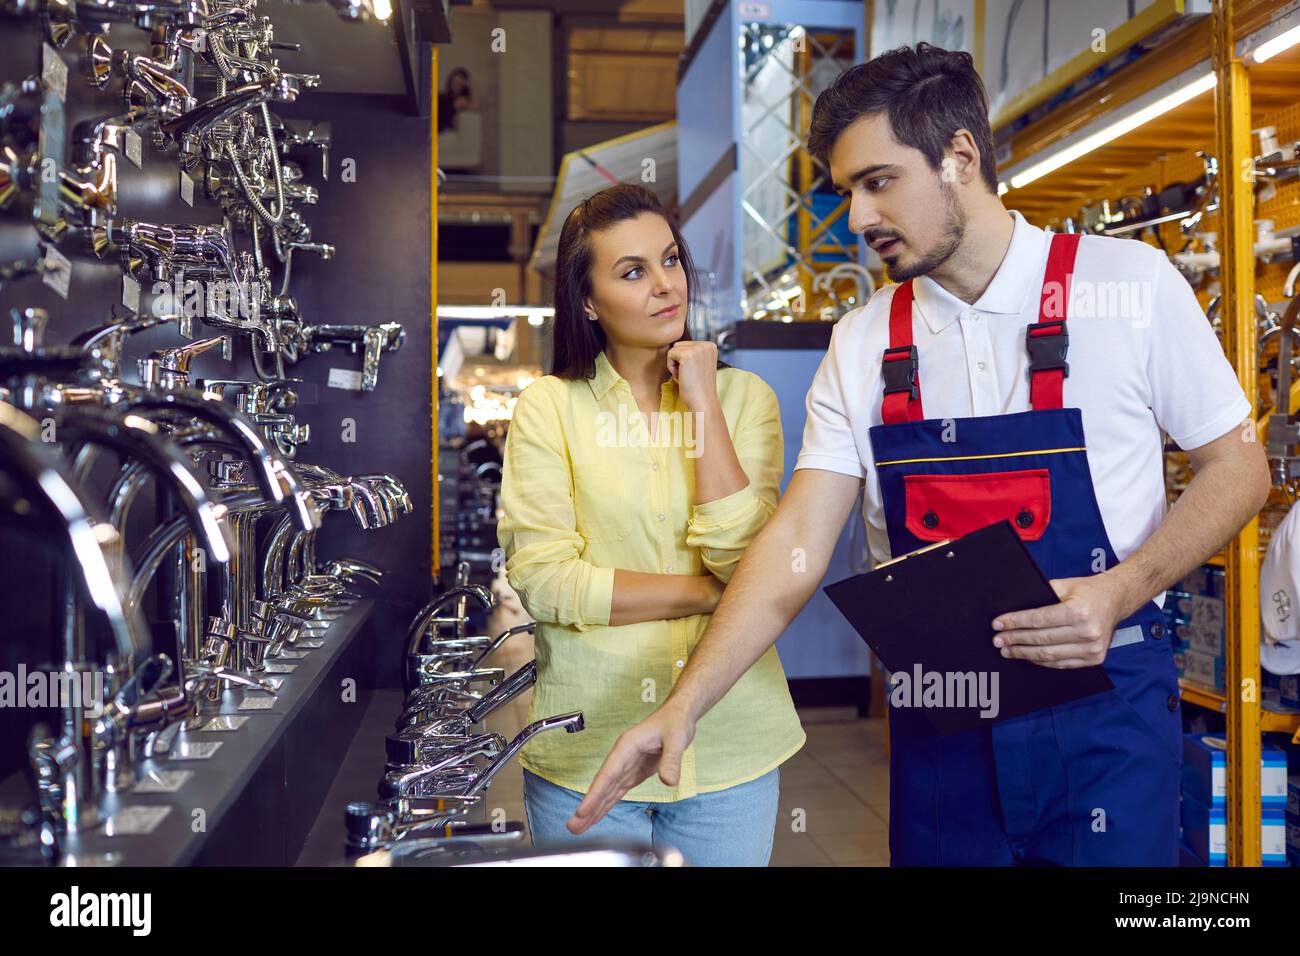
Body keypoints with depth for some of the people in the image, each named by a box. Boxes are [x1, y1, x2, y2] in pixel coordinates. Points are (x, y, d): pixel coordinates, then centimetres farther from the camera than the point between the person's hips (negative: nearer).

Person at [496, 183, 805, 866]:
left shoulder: (743, 396, 1)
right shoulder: (549, 407, -3)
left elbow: (746, 560, -12)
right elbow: (541, 581, -13)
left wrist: (703, 403, -11)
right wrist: (711, 593, -12)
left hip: (729, 747, 2)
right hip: (587, 750, -1)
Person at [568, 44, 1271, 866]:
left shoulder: (1129, 283, -7)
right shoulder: (863, 344, 1)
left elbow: (1237, 467, 0)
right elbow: (796, 545, -4)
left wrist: (1119, 590, -18)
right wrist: (684, 707, -14)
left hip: (1102, 705, -2)